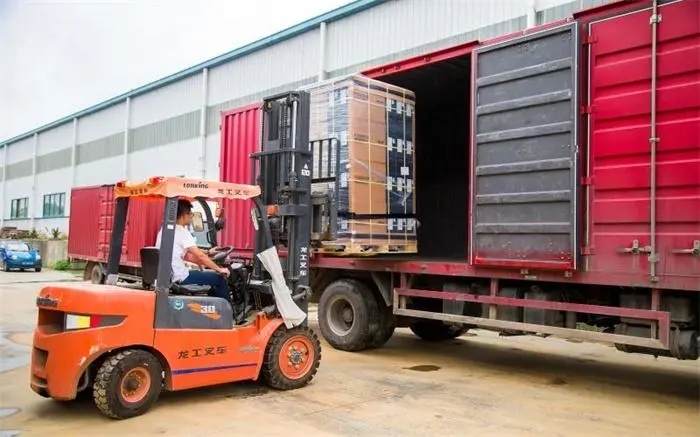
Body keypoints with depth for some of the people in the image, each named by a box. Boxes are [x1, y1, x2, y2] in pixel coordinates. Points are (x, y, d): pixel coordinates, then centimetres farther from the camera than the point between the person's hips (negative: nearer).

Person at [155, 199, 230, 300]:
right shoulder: (182, 232, -16)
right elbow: (200, 256, -20)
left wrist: (207, 252, 23)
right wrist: (219, 269, -11)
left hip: (167, 276, 10)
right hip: (180, 278, -10)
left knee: (211, 276, 25)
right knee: (220, 278, 0)